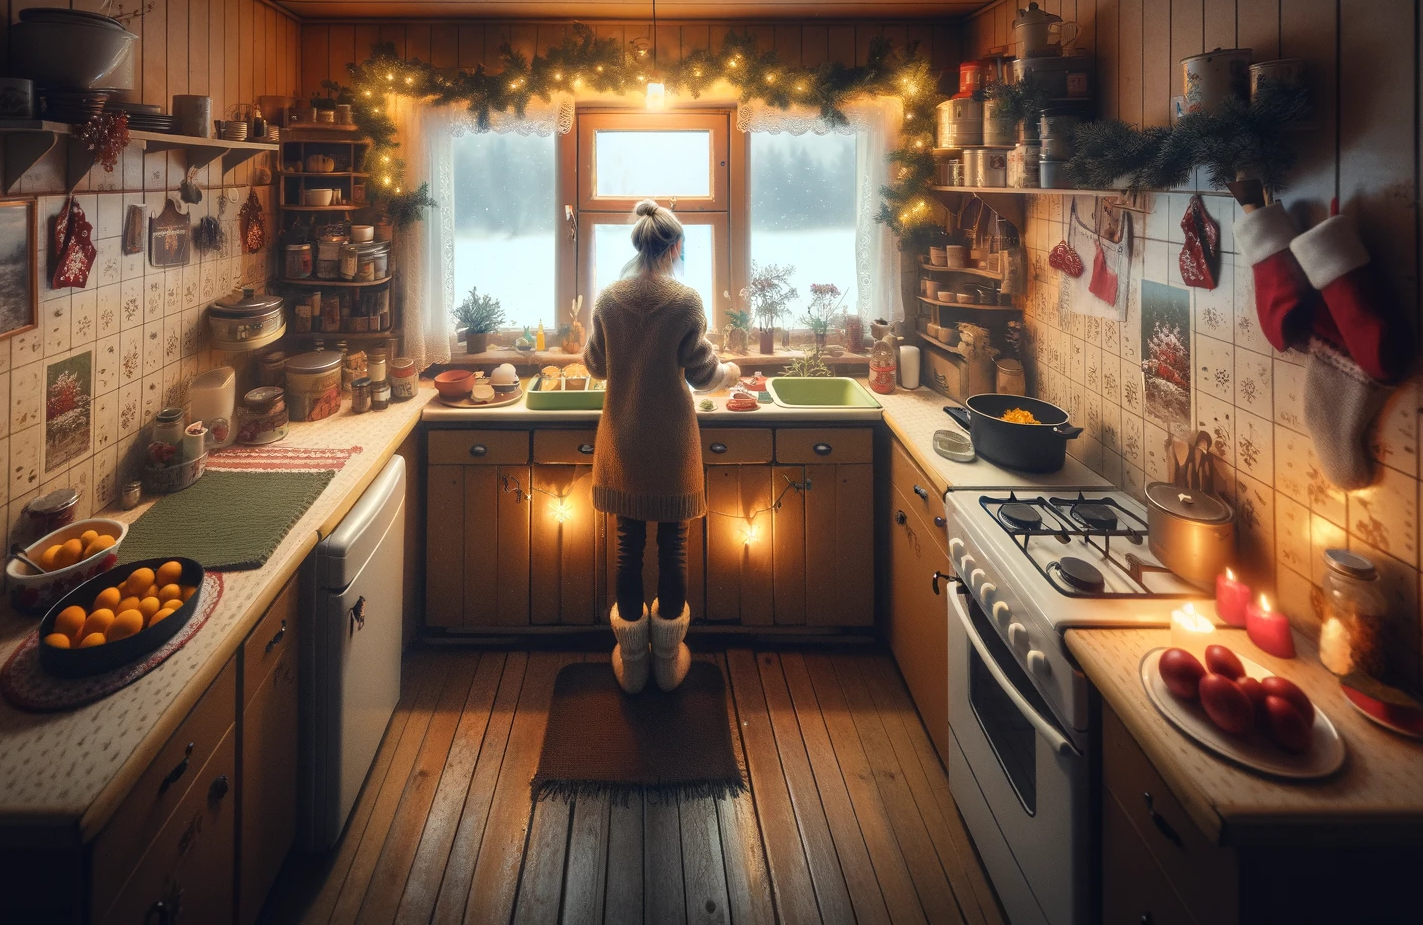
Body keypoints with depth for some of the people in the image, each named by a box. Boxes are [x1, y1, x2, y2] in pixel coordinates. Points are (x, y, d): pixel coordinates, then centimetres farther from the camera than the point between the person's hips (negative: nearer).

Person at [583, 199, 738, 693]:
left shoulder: (608, 299, -4)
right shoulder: (685, 301, -13)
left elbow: (595, 364, 8)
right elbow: (702, 375, -7)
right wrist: (730, 372, 15)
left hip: (623, 444, 2)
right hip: (672, 445, -2)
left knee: (629, 543, 11)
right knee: (673, 544, 10)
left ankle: (631, 659, 21)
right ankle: (668, 658, 22)